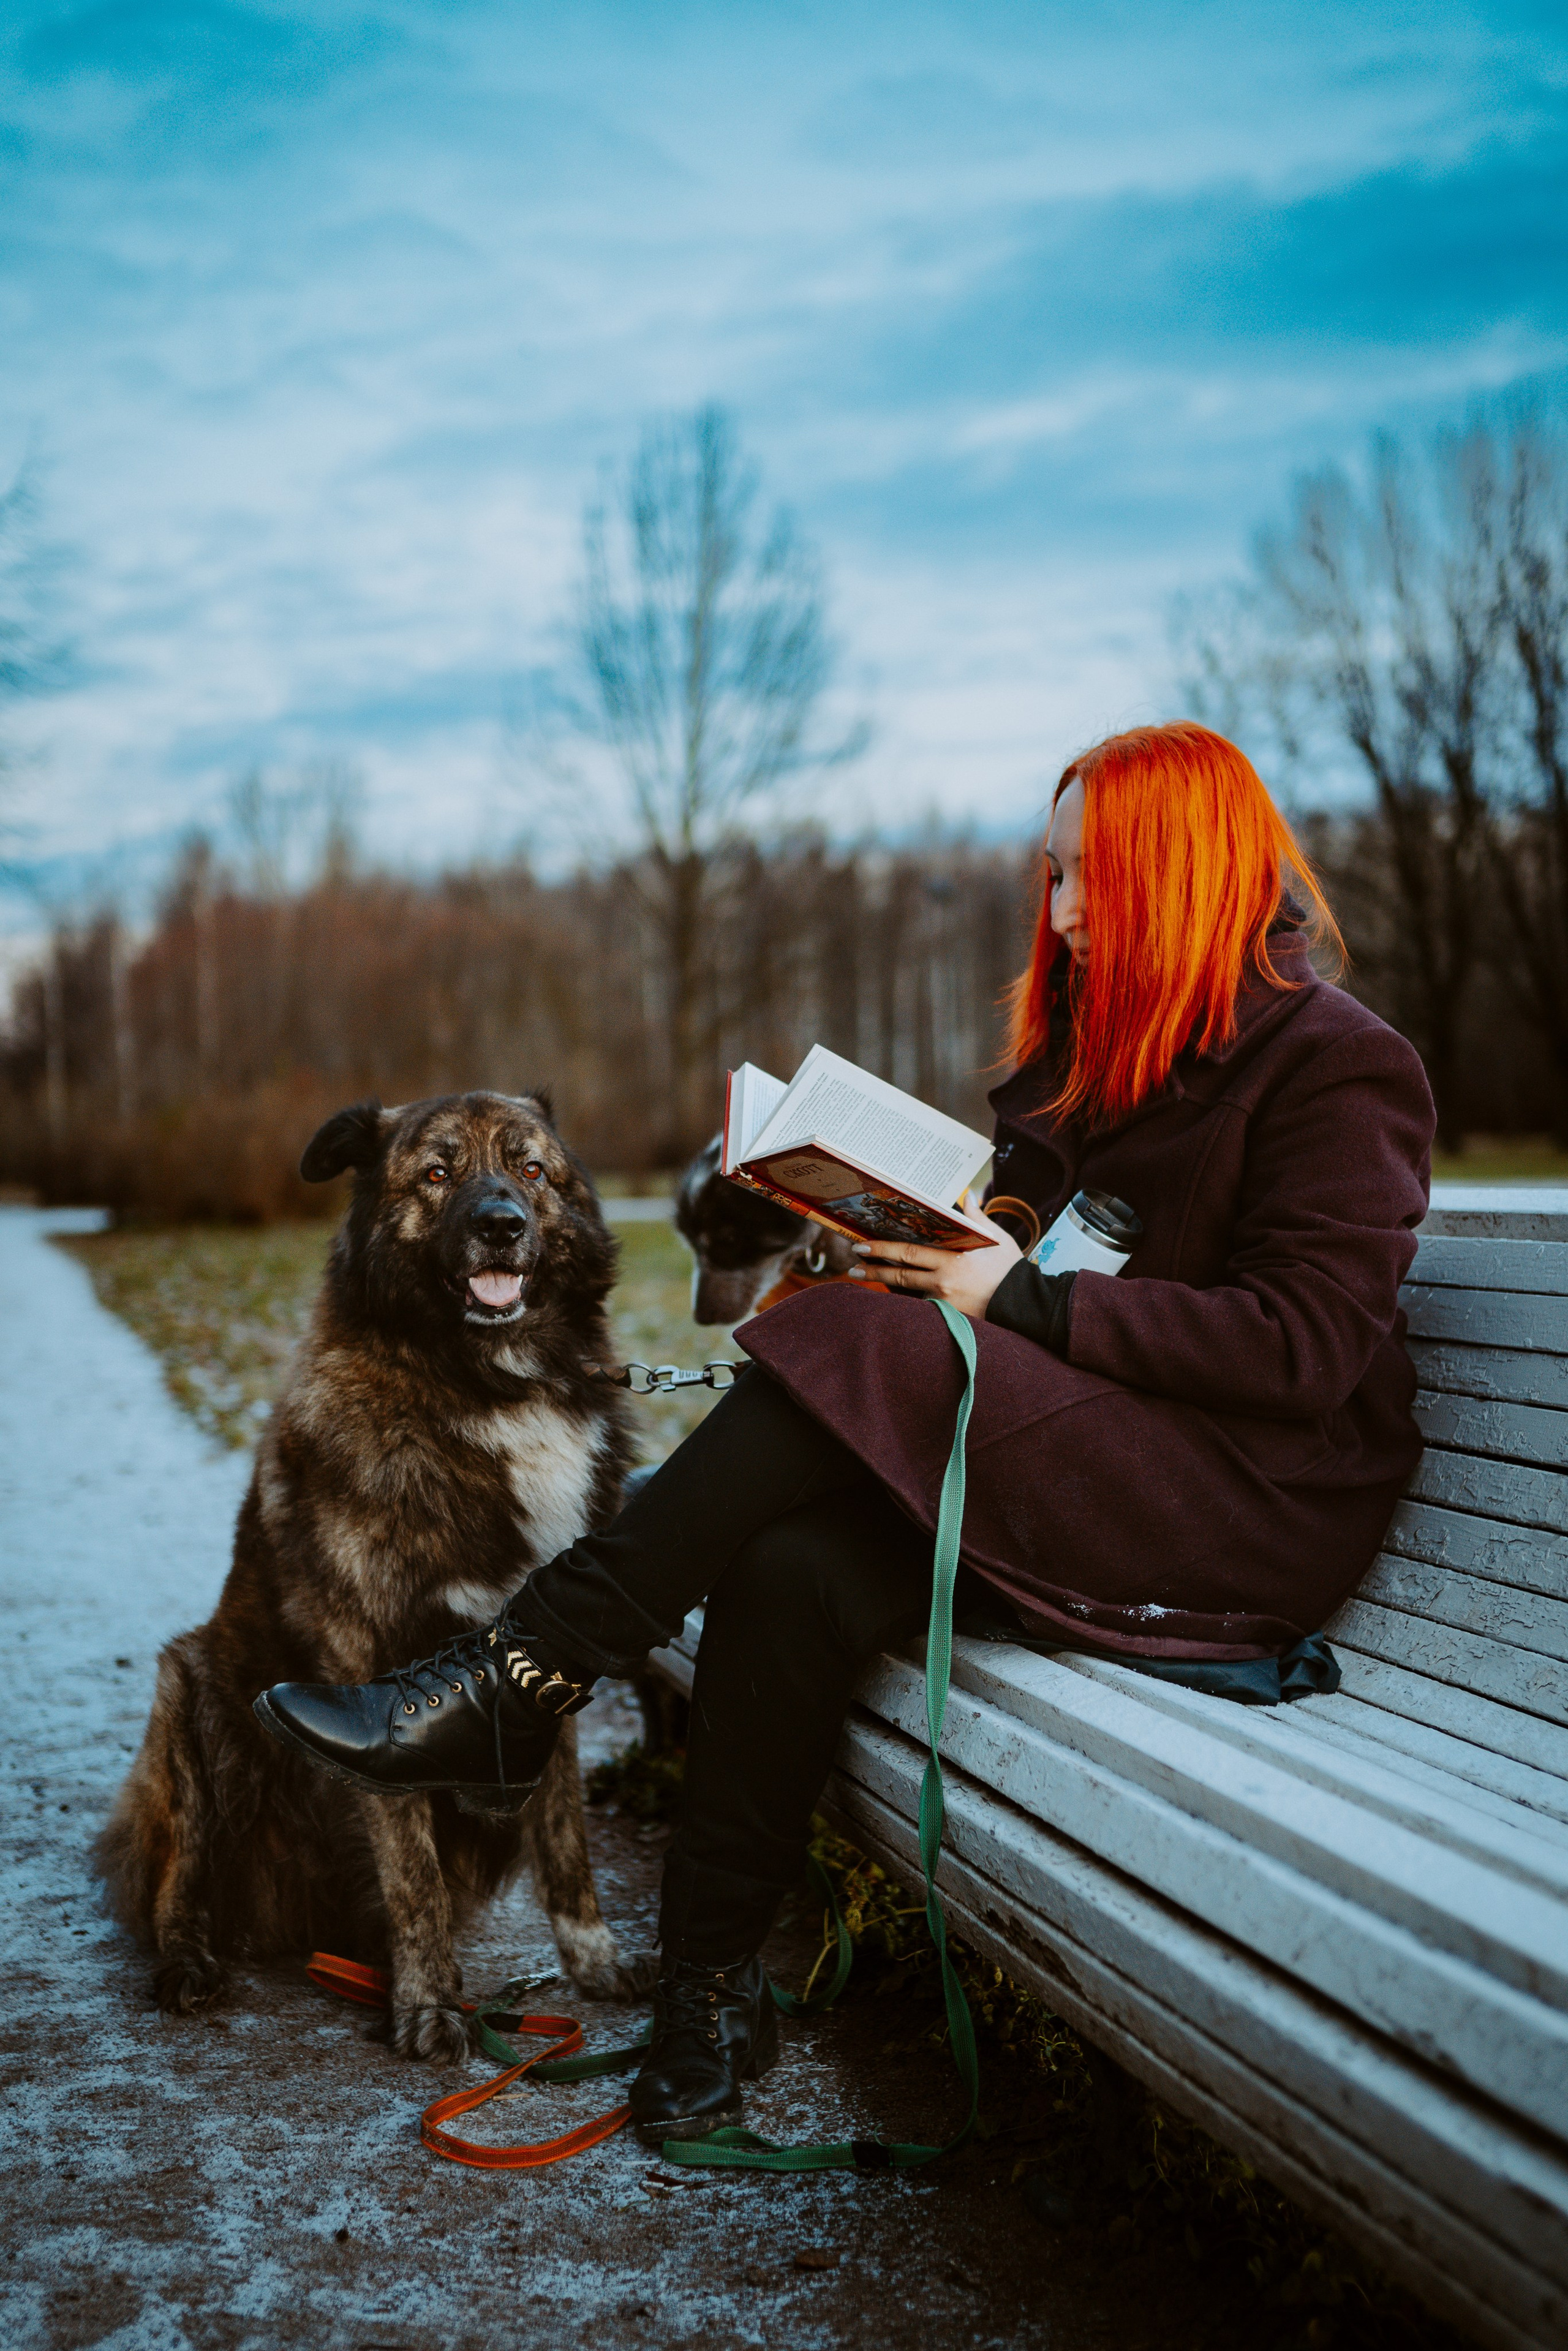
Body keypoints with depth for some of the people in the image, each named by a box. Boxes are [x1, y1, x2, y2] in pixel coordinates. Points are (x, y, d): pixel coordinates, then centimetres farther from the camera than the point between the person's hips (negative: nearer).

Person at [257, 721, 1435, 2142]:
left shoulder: (1339, 1066, -6)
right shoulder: (1084, 1051, 18)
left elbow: (1303, 1346, -16)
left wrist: (1023, 1299, -19)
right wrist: (930, 1247, -4)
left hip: (1259, 1515, -6)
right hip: (1078, 1476, 7)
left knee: (866, 1357, -28)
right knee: (793, 1570, -24)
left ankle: (524, 1680, -22)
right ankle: (713, 1992, -17)